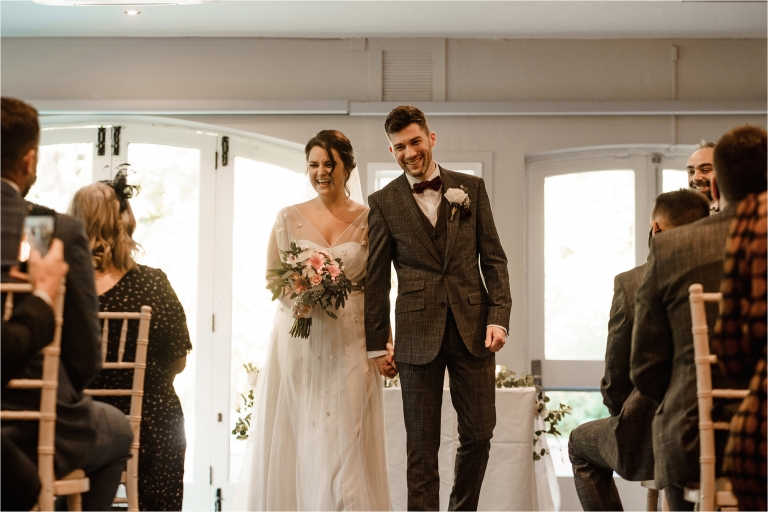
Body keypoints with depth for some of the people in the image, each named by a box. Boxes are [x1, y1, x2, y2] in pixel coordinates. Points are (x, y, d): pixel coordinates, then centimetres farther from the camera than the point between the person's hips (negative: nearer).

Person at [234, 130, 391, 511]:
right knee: (295, 440, 1)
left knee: (345, 440, -2)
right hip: (298, 341, 1)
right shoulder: (289, 218, 5)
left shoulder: (368, 220, 4)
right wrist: (297, 298, -13)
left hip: (350, 342, -1)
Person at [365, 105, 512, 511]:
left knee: (479, 434, 5)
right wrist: (377, 346, 4)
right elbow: (376, 279, 6)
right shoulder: (383, 202, 5)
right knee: (421, 446, 2)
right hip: (418, 334, -1)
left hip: (473, 328, 2)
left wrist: (499, 317, -5)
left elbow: (494, 259, 7)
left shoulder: (471, 188, 8)